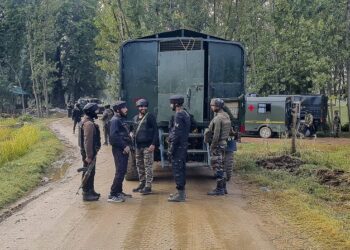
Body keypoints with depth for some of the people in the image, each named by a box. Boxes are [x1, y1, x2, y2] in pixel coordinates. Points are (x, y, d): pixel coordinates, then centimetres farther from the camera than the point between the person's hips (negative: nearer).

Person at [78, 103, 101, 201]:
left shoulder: (86, 121, 13)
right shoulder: (89, 124, -21)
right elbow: (88, 141, -26)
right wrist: (89, 156, -25)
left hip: (90, 151, 11)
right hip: (89, 152, -11)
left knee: (91, 172, 19)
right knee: (88, 173, -3)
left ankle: (91, 191, 30)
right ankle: (86, 194, 4)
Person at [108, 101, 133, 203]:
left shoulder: (122, 119, 16)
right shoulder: (115, 120, -14)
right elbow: (113, 136, -24)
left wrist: (128, 145, 7)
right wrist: (124, 146, -21)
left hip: (124, 149, 10)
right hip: (119, 149, -10)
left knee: (122, 171, 17)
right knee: (120, 172, -12)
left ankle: (119, 191, 28)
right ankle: (112, 195, -9)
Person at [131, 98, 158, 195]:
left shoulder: (150, 117, -5)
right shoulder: (135, 118, 14)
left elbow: (155, 131, -8)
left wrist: (153, 144, -16)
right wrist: (133, 145, 14)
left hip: (147, 146, -7)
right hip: (138, 146, 7)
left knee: (148, 166, -4)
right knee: (139, 166, 12)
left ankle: (148, 186, -1)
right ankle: (142, 184, 24)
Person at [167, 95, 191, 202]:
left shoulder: (178, 116, -18)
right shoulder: (185, 114, 14)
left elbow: (176, 134, -21)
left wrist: (171, 148, -18)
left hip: (178, 147, -10)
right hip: (183, 146, 10)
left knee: (177, 170, -6)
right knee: (181, 169, 16)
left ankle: (180, 195, -4)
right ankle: (181, 191, 25)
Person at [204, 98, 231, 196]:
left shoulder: (218, 118, -19)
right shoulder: (226, 116, 12)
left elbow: (216, 135, -22)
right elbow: (229, 130, 16)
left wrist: (212, 146, -16)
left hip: (217, 144, -10)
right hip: (223, 143, 10)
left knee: (217, 167, -5)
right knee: (221, 166, 15)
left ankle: (219, 189, -2)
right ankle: (222, 188, 22)